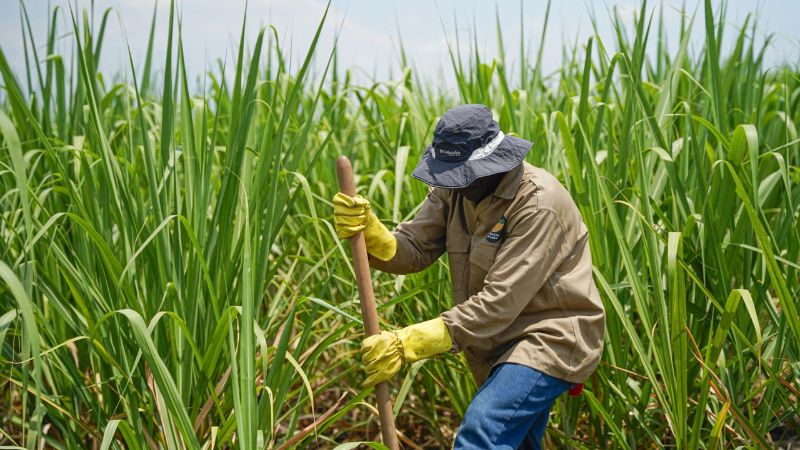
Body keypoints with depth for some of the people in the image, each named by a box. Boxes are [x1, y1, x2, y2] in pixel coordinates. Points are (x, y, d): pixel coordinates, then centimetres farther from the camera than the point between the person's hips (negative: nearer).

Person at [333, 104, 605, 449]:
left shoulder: (538, 204, -25)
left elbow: (499, 302, -30)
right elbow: (413, 250, -6)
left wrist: (407, 344, -32)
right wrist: (366, 231, -29)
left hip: (552, 335, -8)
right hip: (502, 342, 8)